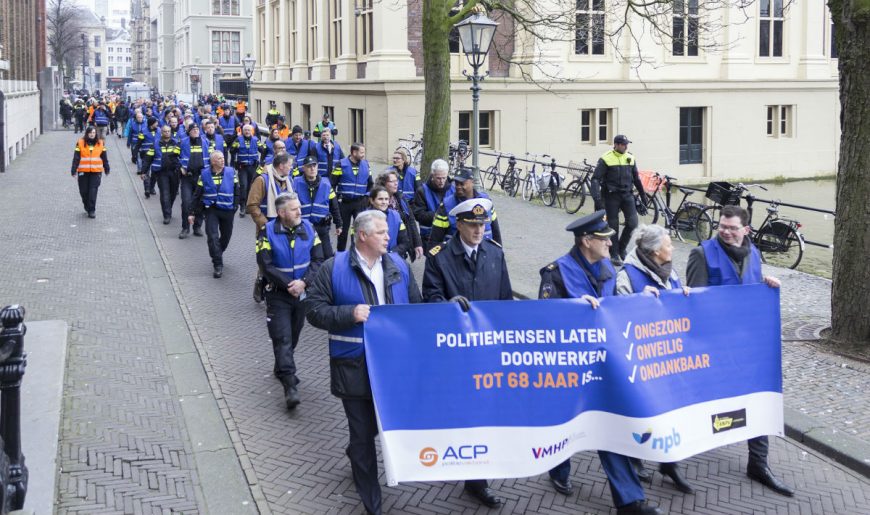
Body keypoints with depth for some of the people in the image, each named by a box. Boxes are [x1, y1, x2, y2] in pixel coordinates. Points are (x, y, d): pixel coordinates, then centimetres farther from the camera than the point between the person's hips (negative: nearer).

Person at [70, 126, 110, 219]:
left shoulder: (100, 143, 7)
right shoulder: (80, 143, 1)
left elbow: (104, 157, 14)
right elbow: (76, 158, -1)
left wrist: (106, 168, 18)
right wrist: (74, 170, -5)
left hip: (96, 172, 0)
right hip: (83, 172, 0)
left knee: (93, 191, -7)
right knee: (84, 191, 6)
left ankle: (92, 210, -1)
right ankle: (87, 206, 29)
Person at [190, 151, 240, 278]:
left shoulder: (231, 172, -2)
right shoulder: (205, 174, -2)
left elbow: (237, 191, 4)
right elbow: (197, 195, 3)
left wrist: (235, 206, -4)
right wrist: (194, 213, 2)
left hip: (227, 210, 2)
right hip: (211, 210, -2)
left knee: (226, 236, 14)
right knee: (213, 236, -13)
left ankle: (217, 255, 42)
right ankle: (218, 265, -9)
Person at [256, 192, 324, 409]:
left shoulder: (308, 229, -1)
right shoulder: (268, 232, -11)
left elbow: (318, 259, -2)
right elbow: (266, 264, -16)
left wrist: (304, 282, -16)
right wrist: (289, 284, -19)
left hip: (302, 293, 4)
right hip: (278, 294, -4)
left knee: (293, 336, 17)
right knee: (282, 338, -10)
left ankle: (281, 369, 40)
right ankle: (290, 385, -13)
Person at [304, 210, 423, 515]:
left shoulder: (398, 266, 7)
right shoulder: (333, 268, -6)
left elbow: (416, 307, 14)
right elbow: (314, 310, -7)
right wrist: (350, 314, -20)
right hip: (355, 366, -4)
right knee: (363, 433, 4)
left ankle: (357, 456, 50)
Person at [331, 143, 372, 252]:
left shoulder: (365, 164, 4)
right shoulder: (341, 164, -8)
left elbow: (370, 183, 16)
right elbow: (332, 183, -6)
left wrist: (367, 197, 7)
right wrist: (336, 198, -8)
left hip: (360, 203, 2)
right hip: (344, 202, -2)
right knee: (343, 229, 10)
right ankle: (340, 252, 25)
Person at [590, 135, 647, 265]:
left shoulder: (630, 158, 7)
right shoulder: (606, 159, -9)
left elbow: (636, 178, 18)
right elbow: (596, 179, -12)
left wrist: (643, 195, 22)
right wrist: (597, 198, -22)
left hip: (627, 194, 4)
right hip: (611, 196, -4)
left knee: (632, 223, -5)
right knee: (613, 225, 2)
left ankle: (621, 248, 17)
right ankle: (614, 254, 14)